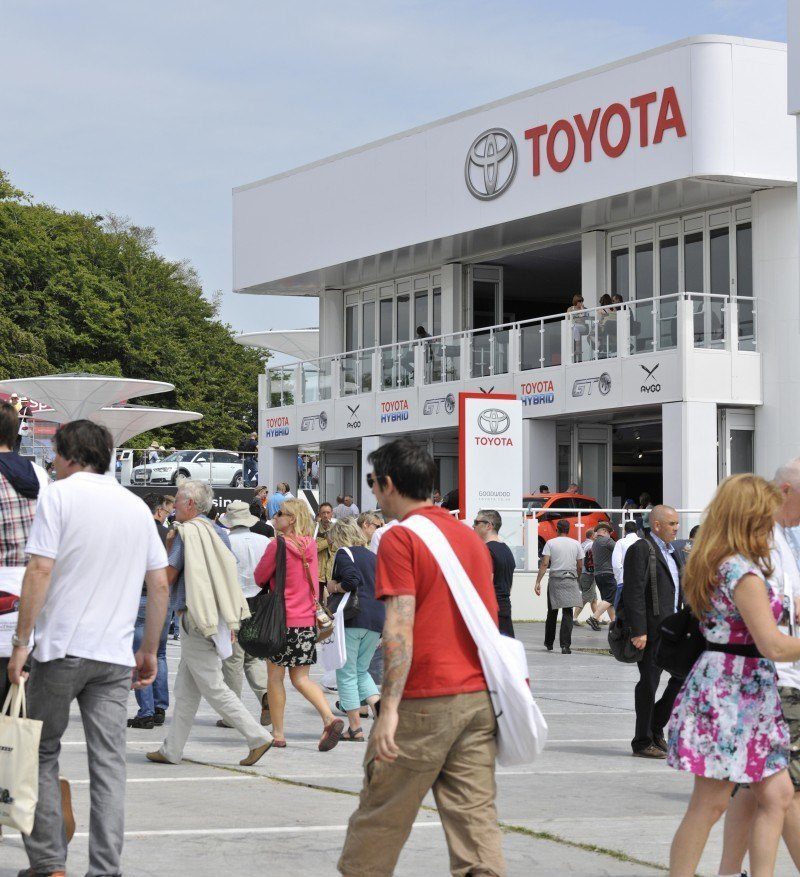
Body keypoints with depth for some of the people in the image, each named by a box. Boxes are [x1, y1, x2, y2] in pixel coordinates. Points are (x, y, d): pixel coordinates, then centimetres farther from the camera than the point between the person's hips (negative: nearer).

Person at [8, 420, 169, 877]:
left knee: (42, 754, 9)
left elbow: (40, 570, -11)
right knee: (109, 763, 3)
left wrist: (22, 641, -8)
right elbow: (160, 585, 12)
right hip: (115, 653, 4)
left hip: (61, 648, -4)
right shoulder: (137, 506, 12)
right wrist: (150, 650, 20)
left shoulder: (59, 495, -3)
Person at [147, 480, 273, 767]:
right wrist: (230, 623, 20)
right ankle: (172, 750, 16)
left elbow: (168, 577, -10)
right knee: (185, 690, 13)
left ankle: (258, 737, -7)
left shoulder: (187, 531, -12)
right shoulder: (219, 532, 13)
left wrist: (167, 547, 5)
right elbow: (231, 577, 16)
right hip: (217, 619, 9)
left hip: (196, 619, -9)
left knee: (213, 687, -5)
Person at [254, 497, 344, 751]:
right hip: (308, 620, 6)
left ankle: (278, 733, 10)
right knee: (301, 678, 11)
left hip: (283, 619, -6)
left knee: (275, 676, 8)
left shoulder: (278, 544, -12)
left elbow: (259, 577, -1)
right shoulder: (310, 545, 6)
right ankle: (330, 718, -9)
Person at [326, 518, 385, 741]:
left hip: (353, 619, -7)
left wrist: (335, 587, -2)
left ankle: (355, 728, 0)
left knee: (346, 673, 2)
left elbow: (351, 581, -18)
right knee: (361, 670, 19)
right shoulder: (372, 556, 18)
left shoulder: (343, 553, -2)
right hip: (377, 619, 7)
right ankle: (377, 702, -8)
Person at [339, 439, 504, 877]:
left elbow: (400, 625, -17)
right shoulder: (471, 537, 14)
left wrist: (390, 708, -20)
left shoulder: (400, 538, -8)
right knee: (476, 816, 3)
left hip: (424, 702, -6)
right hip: (478, 696, 6)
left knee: (379, 816, 6)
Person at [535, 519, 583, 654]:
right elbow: (580, 567, 8)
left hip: (555, 579, 0)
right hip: (571, 579, 0)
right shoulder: (576, 544, 6)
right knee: (567, 612, -1)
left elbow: (544, 564, -7)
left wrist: (538, 582, -7)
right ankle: (565, 645, -8)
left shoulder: (550, 543, 1)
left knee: (552, 612, 13)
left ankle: (549, 643, 23)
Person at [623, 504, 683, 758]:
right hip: (652, 629, -9)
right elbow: (634, 593, -17)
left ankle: (656, 727, 22)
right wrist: (639, 631, -21)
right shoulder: (641, 549, -11)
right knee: (649, 682, -2)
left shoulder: (672, 551, 18)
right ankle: (643, 742, 8)